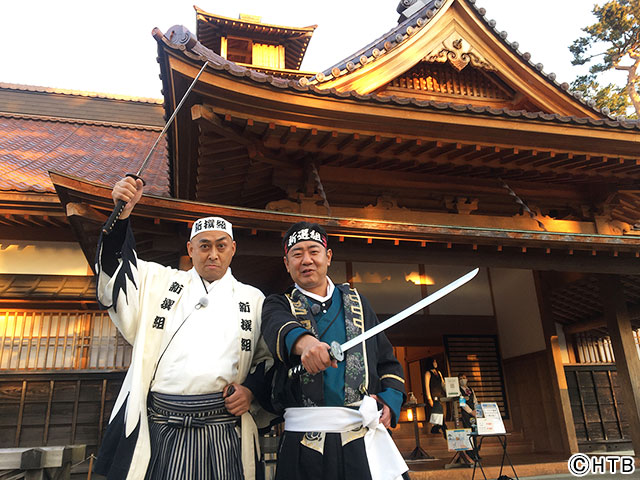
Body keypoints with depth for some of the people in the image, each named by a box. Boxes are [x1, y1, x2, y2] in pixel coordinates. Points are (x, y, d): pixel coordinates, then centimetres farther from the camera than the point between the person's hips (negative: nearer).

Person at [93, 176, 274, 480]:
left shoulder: (253, 300, 11)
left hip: (221, 432, 0)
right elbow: (115, 272, 2)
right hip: (156, 429, 1)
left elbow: (269, 356, 13)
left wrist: (252, 388, -5)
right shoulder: (160, 282, 13)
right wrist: (122, 213, -9)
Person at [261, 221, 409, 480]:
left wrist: (391, 399, -2)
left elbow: (388, 361, 16)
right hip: (304, 440, -1)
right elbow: (278, 326, -18)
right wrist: (304, 341, -40)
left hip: (364, 436, 2)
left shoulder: (356, 301, 15)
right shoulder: (278, 305, 8)